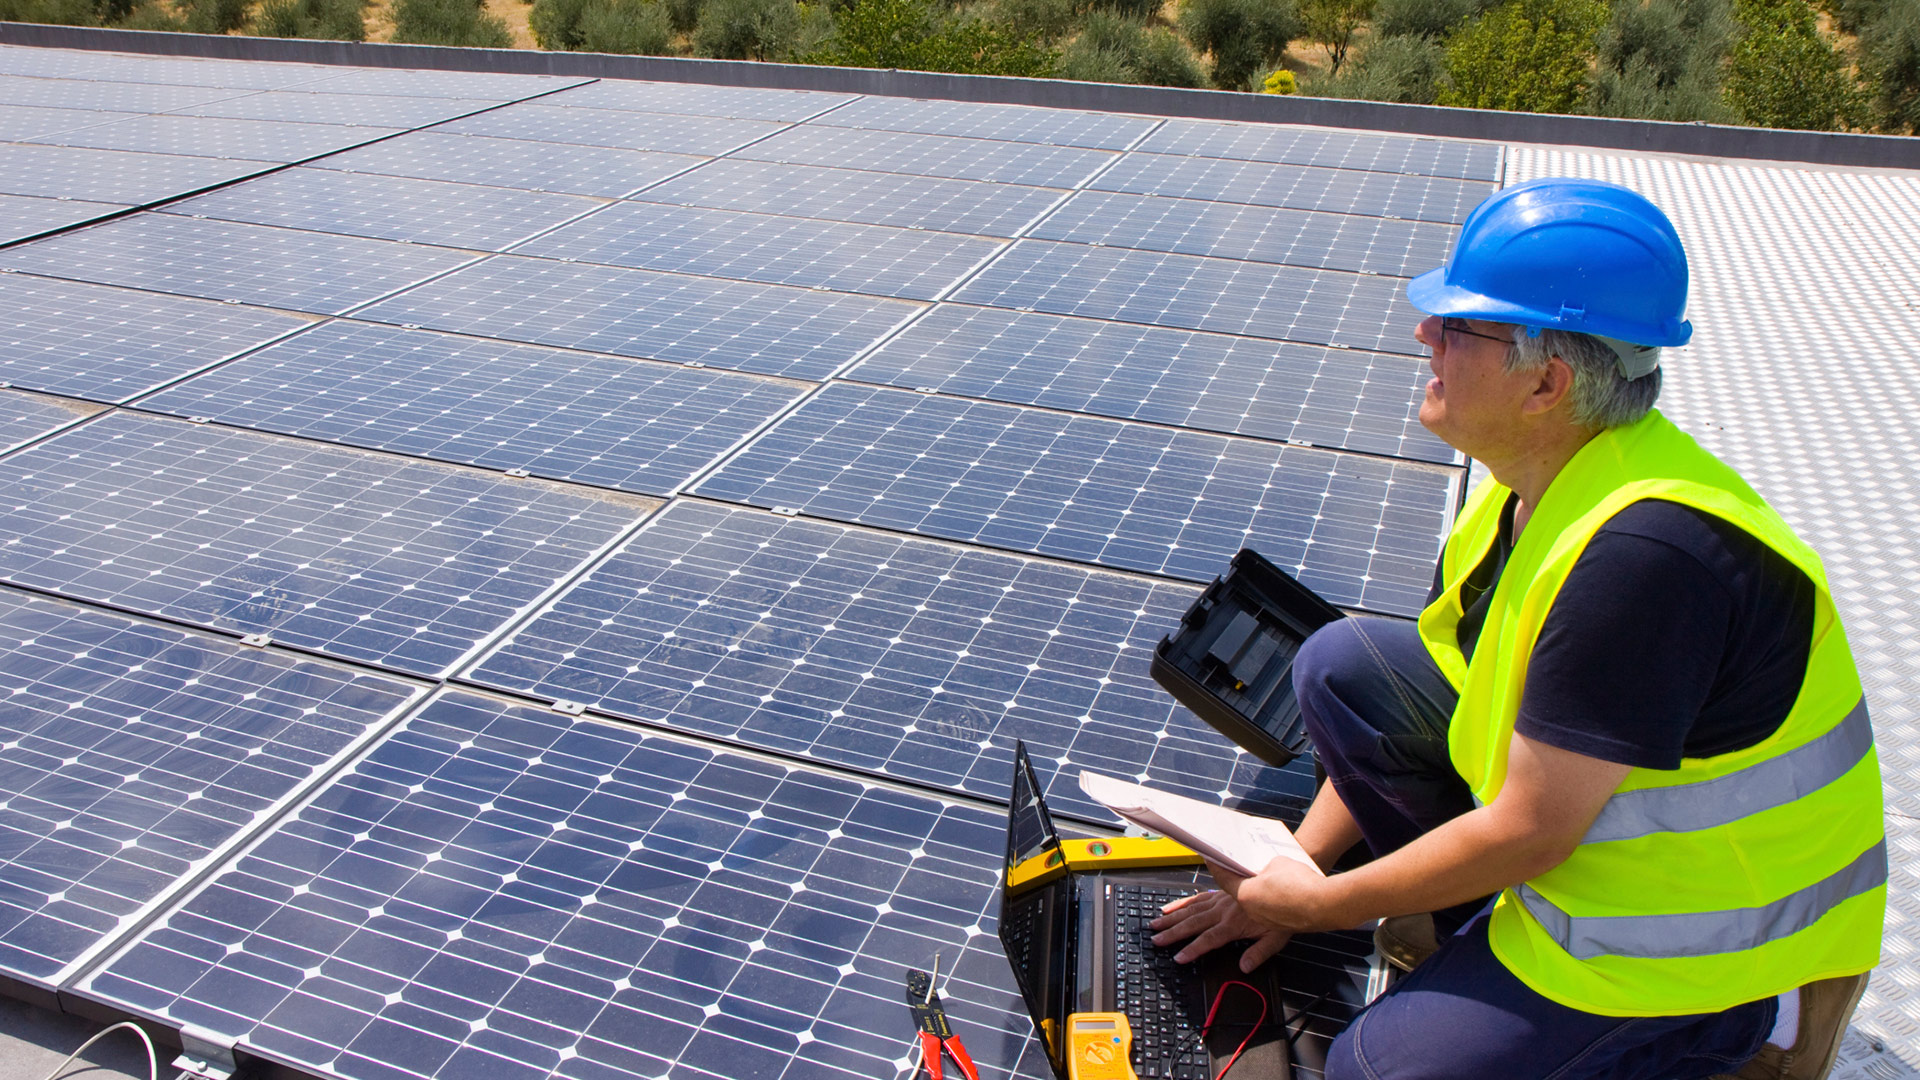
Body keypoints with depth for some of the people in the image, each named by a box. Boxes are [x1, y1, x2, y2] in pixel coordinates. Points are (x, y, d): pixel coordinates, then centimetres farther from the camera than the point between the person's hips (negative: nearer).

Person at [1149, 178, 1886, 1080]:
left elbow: (1528, 835, -28)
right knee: (1342, 665, -2)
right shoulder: (1540, 480, -4)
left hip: (1716, 935, -8)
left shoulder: (1641, 554, -34)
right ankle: (1475, 930, 8)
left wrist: (1322, 904, -14)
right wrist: (1288, 869, 0)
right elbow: (1388, 705, 3)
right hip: (1600, 817, 8)